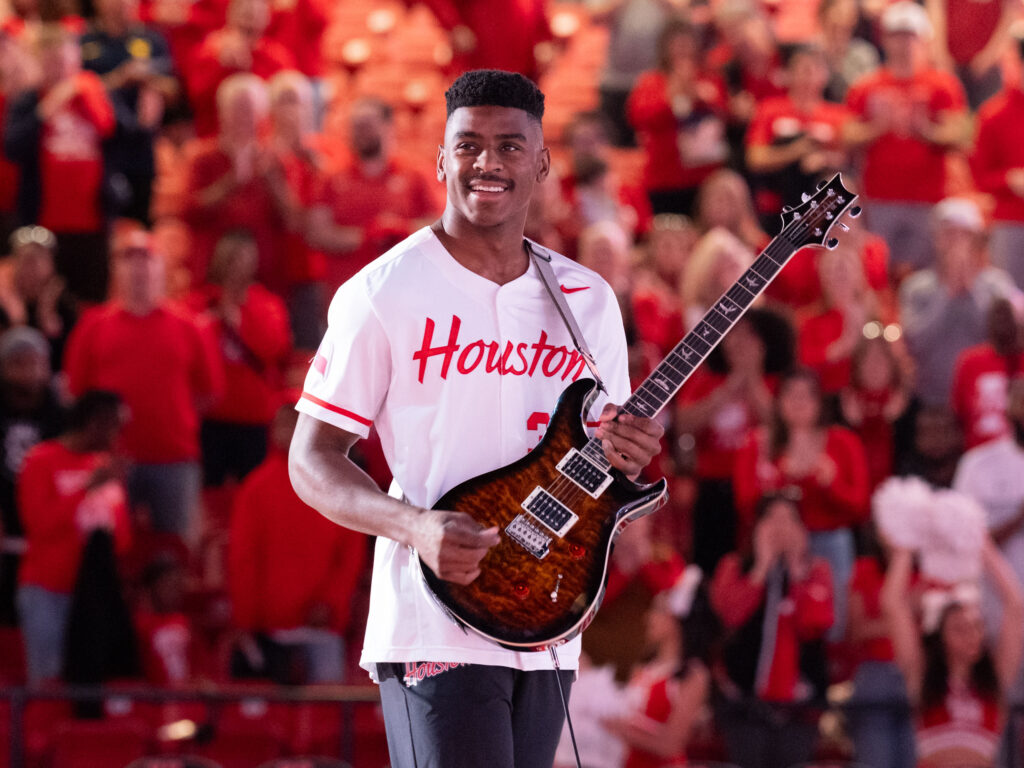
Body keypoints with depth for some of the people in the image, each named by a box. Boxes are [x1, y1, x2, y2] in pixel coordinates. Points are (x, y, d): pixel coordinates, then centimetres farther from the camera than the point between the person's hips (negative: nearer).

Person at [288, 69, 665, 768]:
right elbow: (311, 460, -5)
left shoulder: (588, 300, 12)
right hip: (437, 626, -6)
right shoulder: (384, 293, -4)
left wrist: (624, 457, -5)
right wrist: (415, 527, -22)